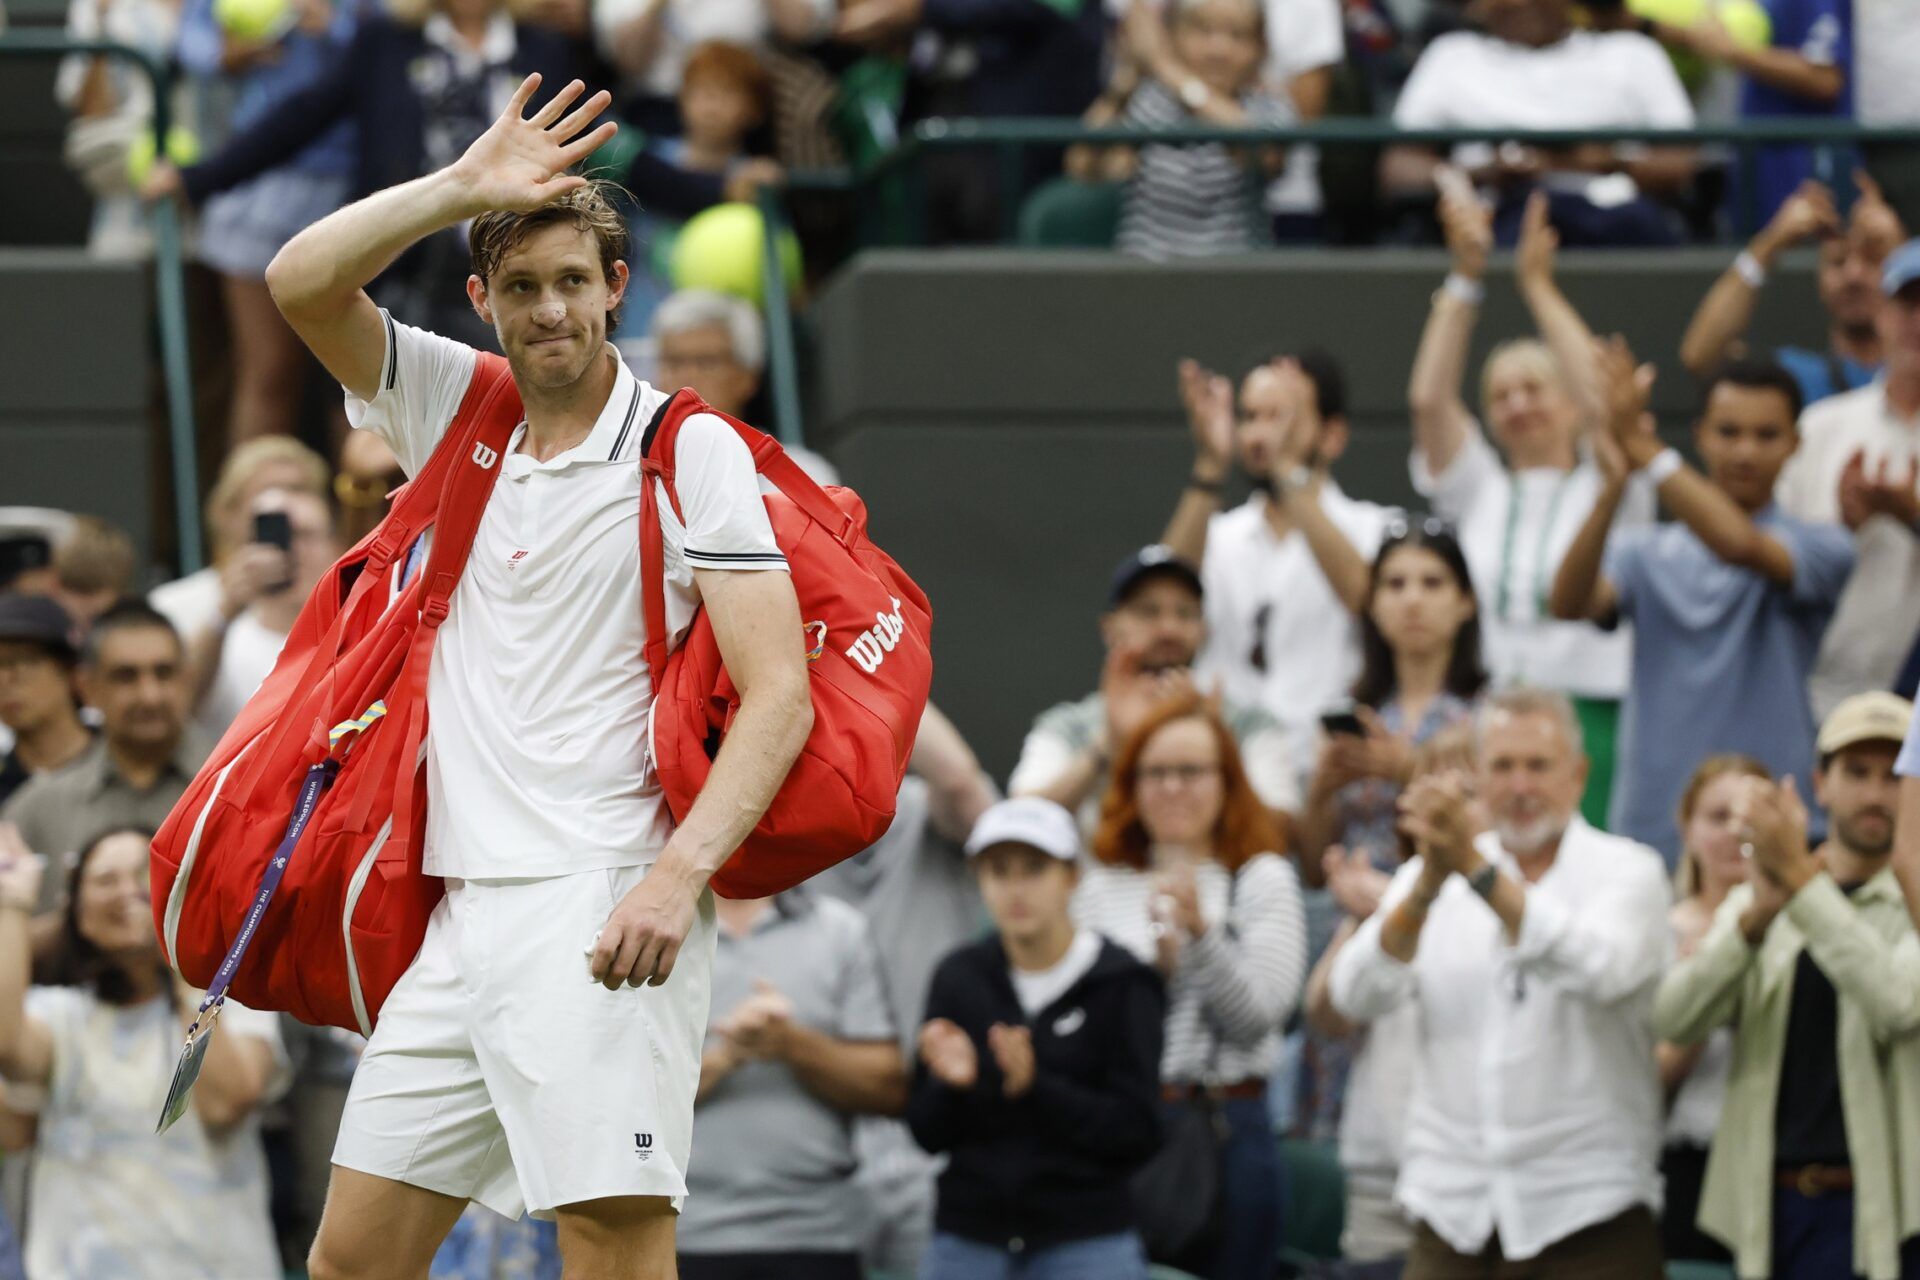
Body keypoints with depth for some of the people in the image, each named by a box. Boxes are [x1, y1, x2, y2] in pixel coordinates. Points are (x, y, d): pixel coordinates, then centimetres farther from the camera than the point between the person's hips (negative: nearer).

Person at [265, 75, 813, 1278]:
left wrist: (678, 873, -22)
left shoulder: (692, 450, -2)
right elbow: (302, 283, 4)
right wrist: (464, 187, -8)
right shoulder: (457, 409, 15)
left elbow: (781, 694, -9)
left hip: (602, 909, -6)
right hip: (463, 910, 6)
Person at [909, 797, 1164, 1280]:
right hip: (967, 1236, 3)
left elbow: (1135, 1131, -8)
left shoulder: (1122, 986, -3)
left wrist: (1034, 1087, -20)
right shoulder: (959, 979, 7)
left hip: (1087, 1237, -3)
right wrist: (951, 1084, -15)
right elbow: (928, 1131, 7)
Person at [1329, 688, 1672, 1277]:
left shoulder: (1626, 871, 2)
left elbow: (1599, 969, -20)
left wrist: (1477, 869, -29)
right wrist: (1427, 886, -24)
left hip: (1587, 1203, -3)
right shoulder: (1429, 879, 10)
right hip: (1456, 1203, 3)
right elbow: (1357, 996, -6)